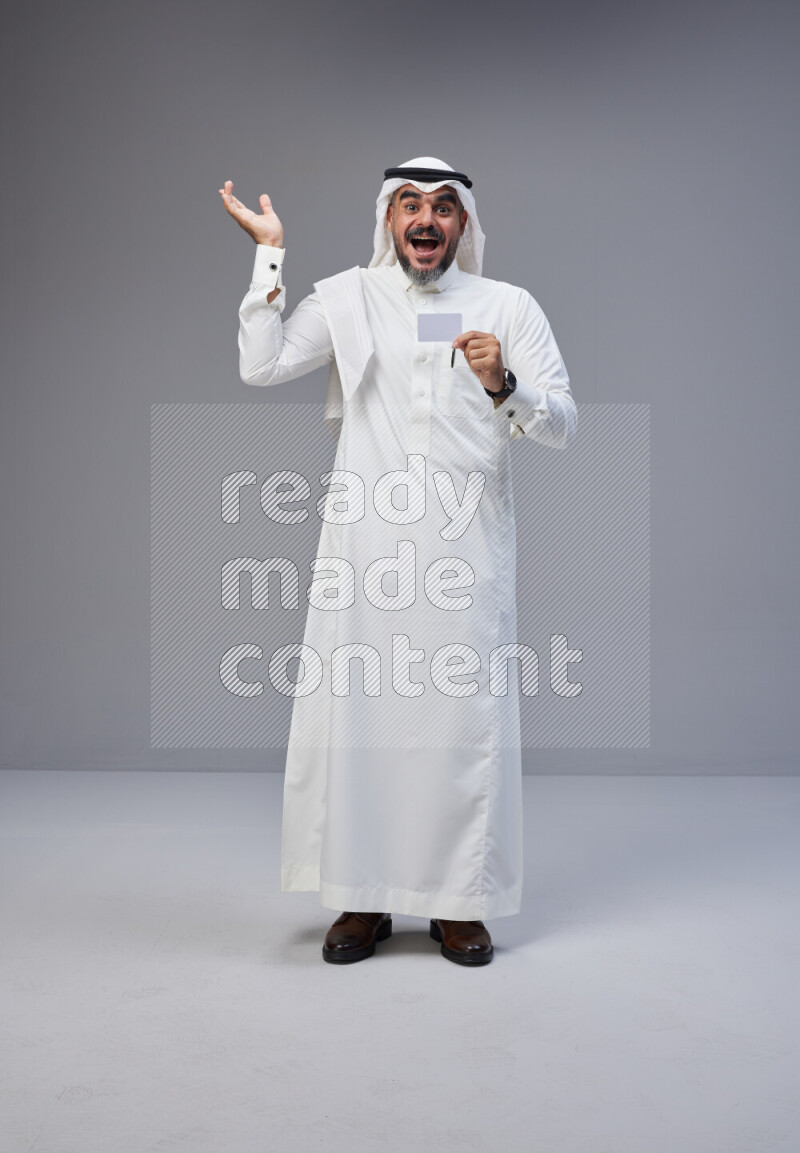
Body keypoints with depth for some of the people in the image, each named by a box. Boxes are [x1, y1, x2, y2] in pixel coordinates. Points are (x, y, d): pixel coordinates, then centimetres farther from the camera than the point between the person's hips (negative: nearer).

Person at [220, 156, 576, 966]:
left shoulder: (509, 307, 9)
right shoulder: (347, 298, 10)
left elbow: (563, 425, 3)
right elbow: (261, 366, -2)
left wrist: (503, 385, -16)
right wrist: (270, 254, -1)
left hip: (467, 548, 0)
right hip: (364, 545, 1)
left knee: (467, 715, 0)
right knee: (351, 711, 1)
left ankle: (460, 902, 16)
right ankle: (361, 899, 16)